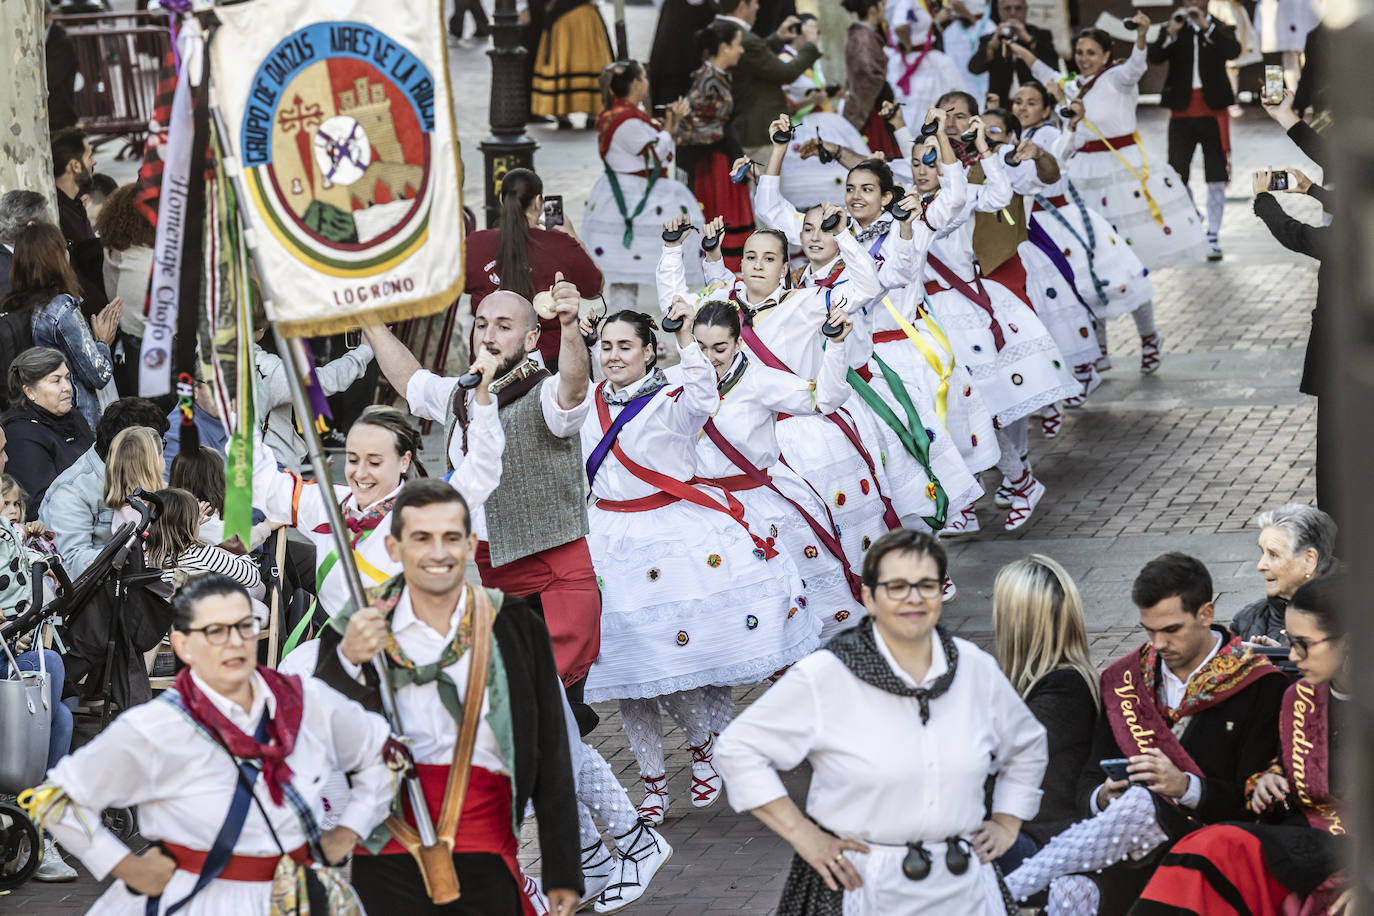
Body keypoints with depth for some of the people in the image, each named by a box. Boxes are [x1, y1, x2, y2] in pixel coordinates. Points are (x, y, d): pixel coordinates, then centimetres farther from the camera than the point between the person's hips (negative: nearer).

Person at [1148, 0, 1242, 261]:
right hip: (1182, 112, 1)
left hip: (1213, 112, -1)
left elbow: (1233, 51, -15)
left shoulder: (1220, 30, 6)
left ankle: (1212, 237, 6)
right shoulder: (1171, 31, 8)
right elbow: (1154, 57, -9)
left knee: (1216, 179, 0)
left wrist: (1206, 26, -23)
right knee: (1176, 177, 0)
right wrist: (1171, 31, -23)